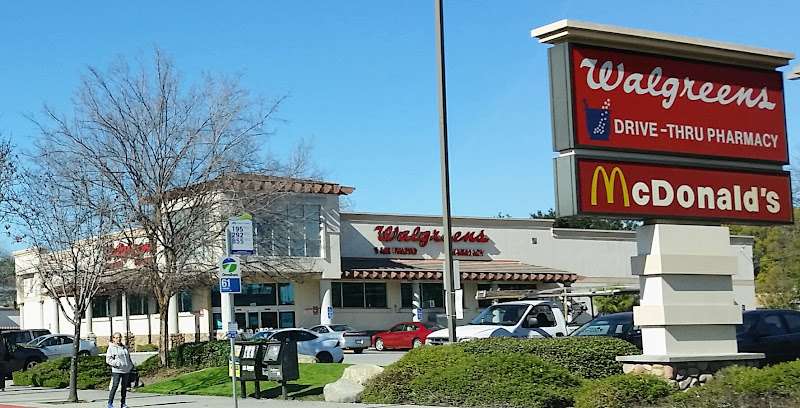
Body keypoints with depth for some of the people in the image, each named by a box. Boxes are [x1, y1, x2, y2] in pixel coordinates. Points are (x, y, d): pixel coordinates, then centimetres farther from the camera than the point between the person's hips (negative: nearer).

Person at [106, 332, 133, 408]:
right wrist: (117, 363, -19)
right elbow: (108, 359, -9)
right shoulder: (111, 348, -3)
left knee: (124, 387, 8)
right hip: (116, 371, -6)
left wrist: (131, 365, 13)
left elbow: (128, 357, 25)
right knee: (115, 386, -10)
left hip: (126, 370, 6)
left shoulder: (125, 347, 16)